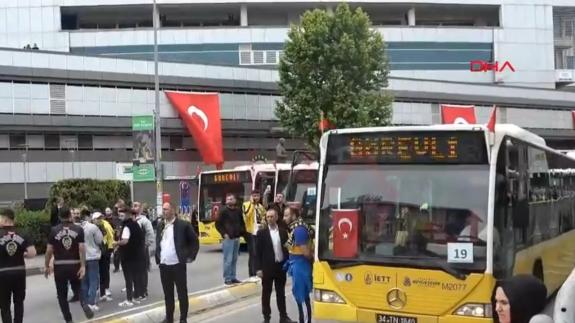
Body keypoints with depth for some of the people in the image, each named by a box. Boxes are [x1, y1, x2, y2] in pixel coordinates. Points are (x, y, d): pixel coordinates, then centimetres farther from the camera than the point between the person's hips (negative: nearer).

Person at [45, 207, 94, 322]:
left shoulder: (54, 230, -2)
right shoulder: (78, 229, -1)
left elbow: (49, 250, -3)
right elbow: (82, 248, -9)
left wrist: (46, 266, 7)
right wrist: (83, 266, -9)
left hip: (59, 266, -1)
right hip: (75, 265, 1)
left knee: (62, 294, 10)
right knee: (77, 288, 21)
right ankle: (84, 304, -7)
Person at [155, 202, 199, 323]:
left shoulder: (183, 225, -8)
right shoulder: (160, 225, 8)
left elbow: (195, 241, -2)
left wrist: (191, 256, -5)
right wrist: (157, 256, 13)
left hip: (178, 264, -5)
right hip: (163, 265, 5)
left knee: (182, 293, 4)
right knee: (167, 293, 13)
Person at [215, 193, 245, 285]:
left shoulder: (238, 211, 8)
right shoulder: (224, 211, -6)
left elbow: (242, 222, 19)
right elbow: (218, 224, -5)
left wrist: (241, 232, 5)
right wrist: (224, 234, -11)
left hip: (237, 238, 5)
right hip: (228, 238, -5)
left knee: (234, 259, 10)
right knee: (228, 259, -5)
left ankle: (233, 277, 18)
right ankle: (227, 279, 2)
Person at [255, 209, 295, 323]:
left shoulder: (283, 231, 4)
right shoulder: (262, 232, -4)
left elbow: (286, 248, 8)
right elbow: (258, 252, -5)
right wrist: (258, 268, -11)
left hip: (281, 266, 2)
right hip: (267, 267, -2)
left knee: (281, 292, 10)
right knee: (266, 293, 6)